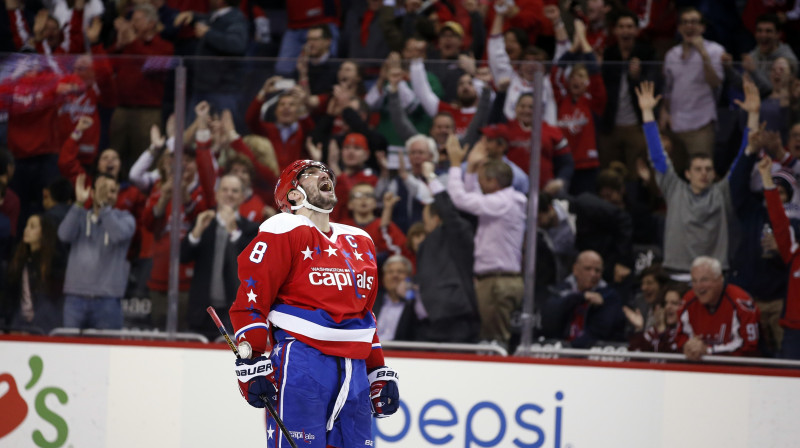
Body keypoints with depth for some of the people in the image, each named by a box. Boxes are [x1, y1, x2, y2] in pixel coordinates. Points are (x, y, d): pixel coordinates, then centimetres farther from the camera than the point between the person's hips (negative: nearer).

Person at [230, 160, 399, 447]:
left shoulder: (360, 243, 22)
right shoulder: (283, 234, -3)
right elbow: (250, 299, -9)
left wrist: (379, 374, 23)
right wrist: (253, 365, -18)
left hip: (353, 370, 7)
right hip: (299, 366, -7)